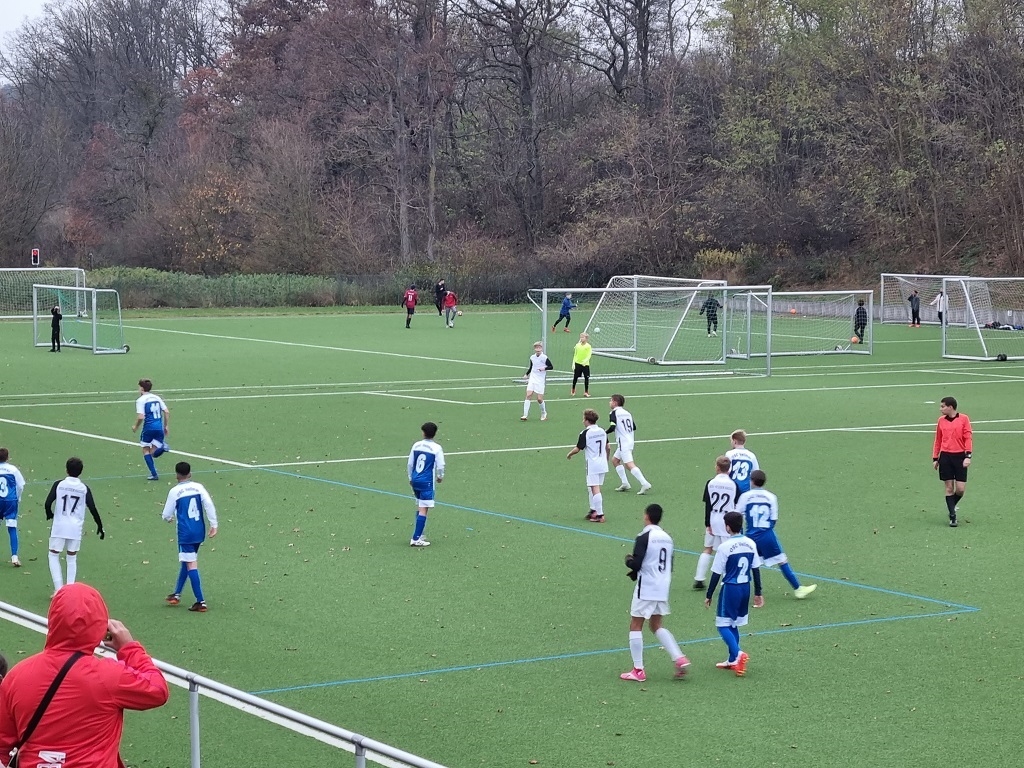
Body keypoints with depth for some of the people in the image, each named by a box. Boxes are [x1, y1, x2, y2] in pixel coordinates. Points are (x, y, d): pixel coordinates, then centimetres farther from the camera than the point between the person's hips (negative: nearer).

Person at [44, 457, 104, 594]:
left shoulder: (59, 484, -5)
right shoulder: (84, 488, -1)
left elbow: (48, 503, -9)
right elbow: (92, 509, -4)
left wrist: (49, 515, 13)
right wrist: (100, 526, 6)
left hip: (59, 526, -2)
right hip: (76, 528, 2)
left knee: (54, 556, 11)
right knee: (72, 558, 15)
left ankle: (58, 589, 1)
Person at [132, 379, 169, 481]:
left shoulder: (141, 400, -6)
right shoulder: (157, 397, 12)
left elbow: (141, 417, -15)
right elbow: (167, 412, 7)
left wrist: (135, 426, 3)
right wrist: (166, 426, 15)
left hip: (148, 428, -5)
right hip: (159, 428, 5)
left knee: (146, 450, 13)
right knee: (154, 453, 9)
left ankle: (153, 474, 6)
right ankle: (163, 447, -25)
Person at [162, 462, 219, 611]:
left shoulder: (174, 491, -8)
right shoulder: (198, 487, 1)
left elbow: (166, 515, -2)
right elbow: (209, 505, -8)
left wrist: (169, 518, 22)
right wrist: (214, 525, -3)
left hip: (185, 533, -6)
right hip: (199, 531, 6)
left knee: (191, 565, -4)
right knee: (186, 562, 21)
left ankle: (201, 602, -8)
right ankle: (177, 595, 33)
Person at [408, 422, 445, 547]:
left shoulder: (416, 445, 4)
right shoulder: (436, 448, -9)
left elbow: (410, 463, 10)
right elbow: (440, 466, -7)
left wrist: (411, 478, 24)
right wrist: (440, 477, 14)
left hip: (415, 480, 6)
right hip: (427, 482, -5)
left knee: (419, 508, 20)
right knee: (423, 510, -5)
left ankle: (418, 535, 25)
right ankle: (416, 539, -11)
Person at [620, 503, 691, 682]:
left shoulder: (644, 537, -13)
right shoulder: (667, 538, 9)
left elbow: (636, 564, -19)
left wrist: (628, 560, 4)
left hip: (646, 589, -7)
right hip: (663, 588, 7)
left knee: (635, 626, 4)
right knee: (657, 626, 19)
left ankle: (638, 670, 1)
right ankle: (679, 659, 3)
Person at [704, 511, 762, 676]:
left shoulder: (725, 547, -15)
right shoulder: (751, 544, 2)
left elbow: (716, 574, -10)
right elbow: (756, 569, 9)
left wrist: (709, 595, -1)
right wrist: (758, 592, 18)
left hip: (730, 588, -6)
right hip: (745, 588, 6)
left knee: (723, 625, 0)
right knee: (733, 624, 19)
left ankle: (737, 653, -22)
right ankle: (732, 660, 23)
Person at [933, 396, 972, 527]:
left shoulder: (963, 418, -1)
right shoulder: (941, 420, 8)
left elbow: (968, 438, -4)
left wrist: (968, 456, -12)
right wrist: (935, 458, 11)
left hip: (960, 457, -2)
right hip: (945, 457, 2)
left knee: (960, 489, -4)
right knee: (949, 488, 1)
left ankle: (952, 506, 24)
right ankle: (952, 516, 5)